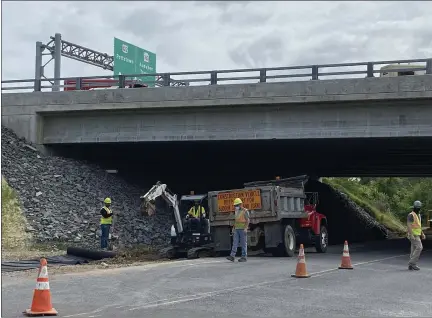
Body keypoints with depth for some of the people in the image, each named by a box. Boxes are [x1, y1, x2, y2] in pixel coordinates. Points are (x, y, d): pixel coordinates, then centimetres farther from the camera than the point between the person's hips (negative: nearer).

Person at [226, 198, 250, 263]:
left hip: (243, 229, -7)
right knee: (235, 243, -3)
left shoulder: (245, 211, -6)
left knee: (243, 244, -3)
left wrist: (245, 228, -21)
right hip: (237, 229, 7)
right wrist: (234, 229, 15)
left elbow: (247, 220, -11)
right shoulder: (236, 212, 16)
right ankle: (232, 256, -11)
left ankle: (244, 257, 1)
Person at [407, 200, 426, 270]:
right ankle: (412, 263, -13)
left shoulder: (416, 215, 17)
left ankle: (411, 265, 5)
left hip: (416, 235, 10)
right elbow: (408, 225, -23)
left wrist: (422, 234, 20)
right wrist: (411, 235, -31)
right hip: (413, 235, -10)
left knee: (414, 250, 6)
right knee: (419, 247, -16)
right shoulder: (411, 215, -15)